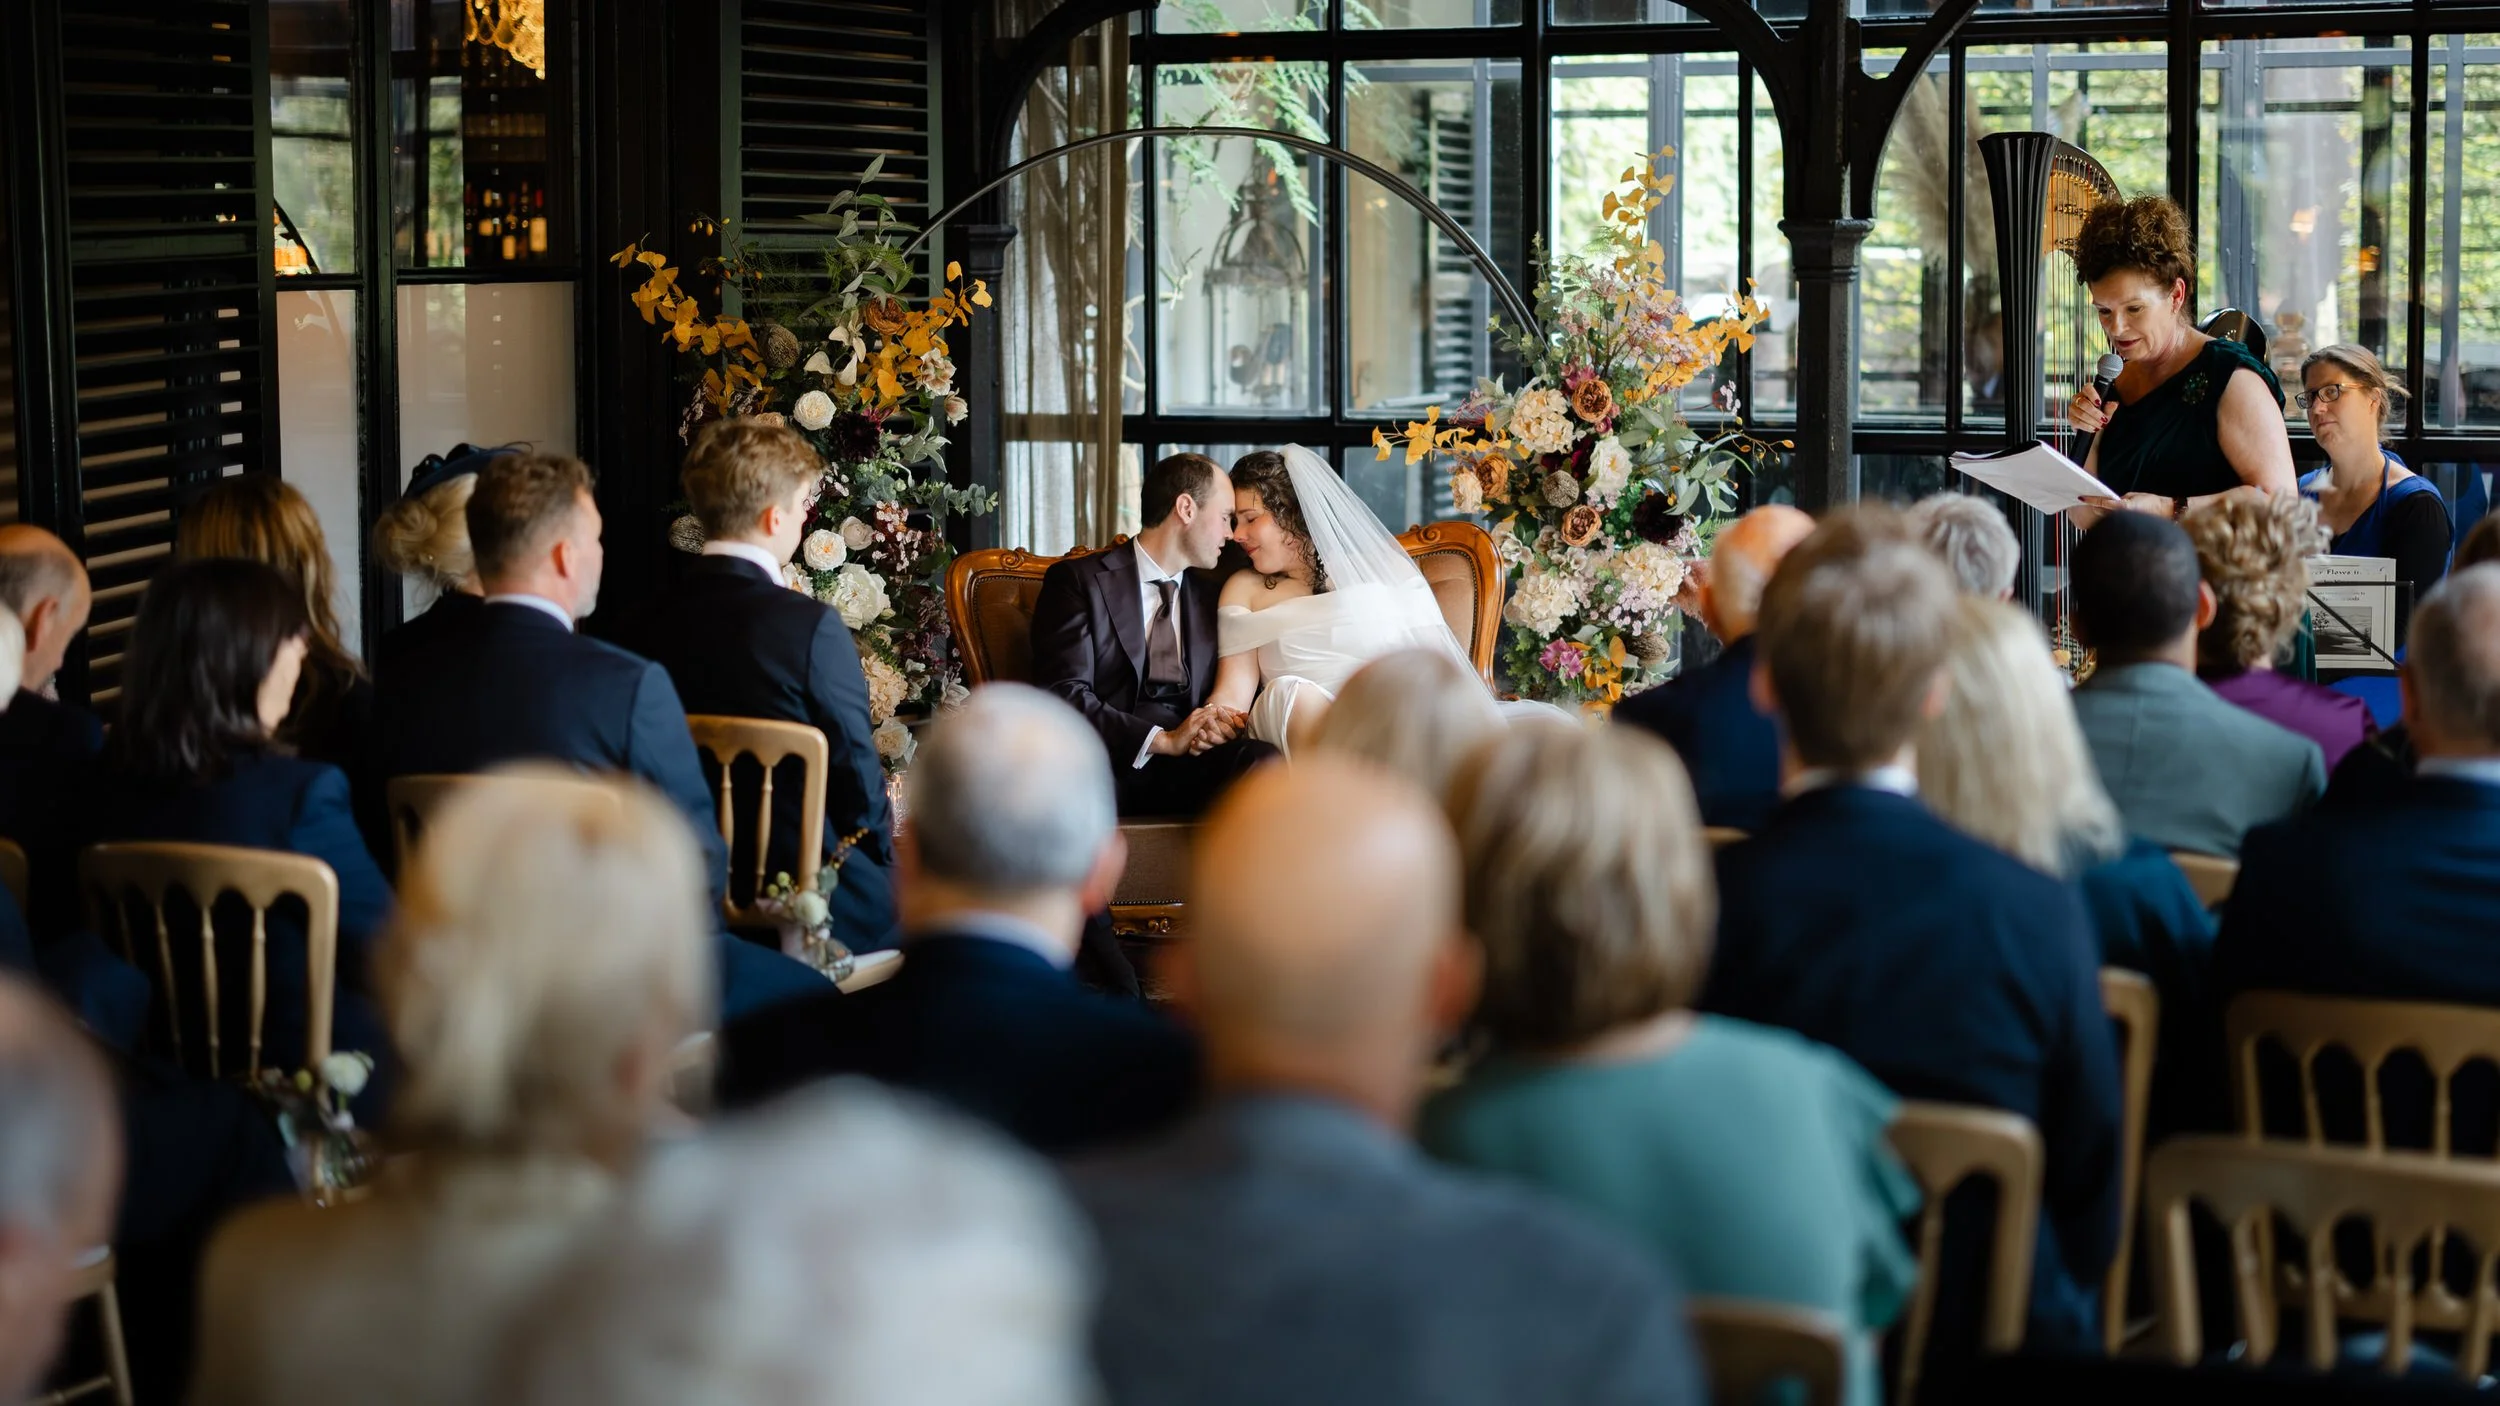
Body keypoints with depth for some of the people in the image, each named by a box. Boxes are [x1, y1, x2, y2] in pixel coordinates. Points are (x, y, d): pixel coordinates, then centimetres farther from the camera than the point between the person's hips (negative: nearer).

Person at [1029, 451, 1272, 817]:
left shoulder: (1208, 591, 24)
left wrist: (1223, 720, -6)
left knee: (1263, 759, -32)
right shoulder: (1078, 580, 6)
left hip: (1191, 764, 4)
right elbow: (1064, 693, -6)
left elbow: (1229, 689, 21)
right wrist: (1164, 740, -17)